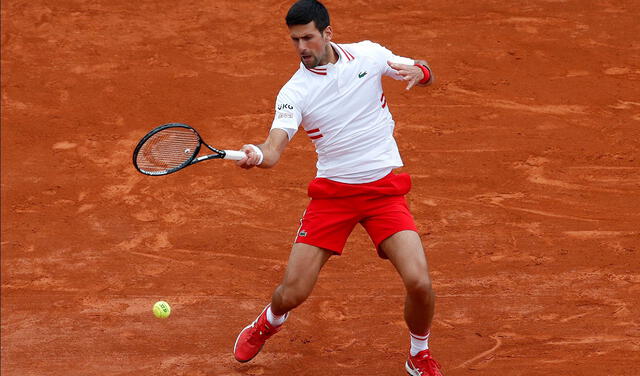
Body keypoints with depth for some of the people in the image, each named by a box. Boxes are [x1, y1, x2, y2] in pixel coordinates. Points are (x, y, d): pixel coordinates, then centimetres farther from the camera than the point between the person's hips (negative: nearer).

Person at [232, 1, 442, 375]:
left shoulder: (368, 54, -2)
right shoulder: (294, 92, -8)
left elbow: (424, 71, 12)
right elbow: (275, 149, -21)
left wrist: (417, 71, -14)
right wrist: (256, 155, -46)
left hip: (384, 188, 0)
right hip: (332, 191, 0)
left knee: (419, 282, -17)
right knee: (293, 293, -3)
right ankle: (269, 323, 36)